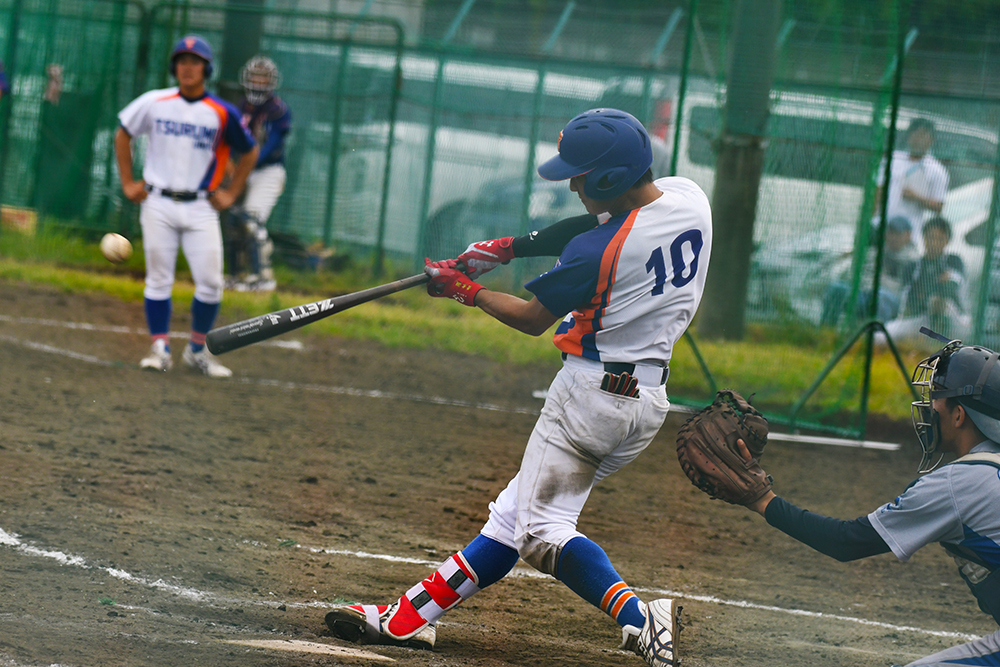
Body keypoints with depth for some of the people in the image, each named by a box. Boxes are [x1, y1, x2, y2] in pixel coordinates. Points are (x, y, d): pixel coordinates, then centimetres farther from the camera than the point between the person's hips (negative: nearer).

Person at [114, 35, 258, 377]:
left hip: (201, 208, 0)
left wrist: (230, 193, 6)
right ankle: (160, 349, 7)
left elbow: (249, 153, 11)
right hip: (158, 205, 0)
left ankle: (197, 349, 12)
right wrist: (127, 182, 9)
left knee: (210, 282, -4)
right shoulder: (154, 103, 0)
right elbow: (123, 134, 14)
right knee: (158, 279, 0)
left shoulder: (222, 113, -3)